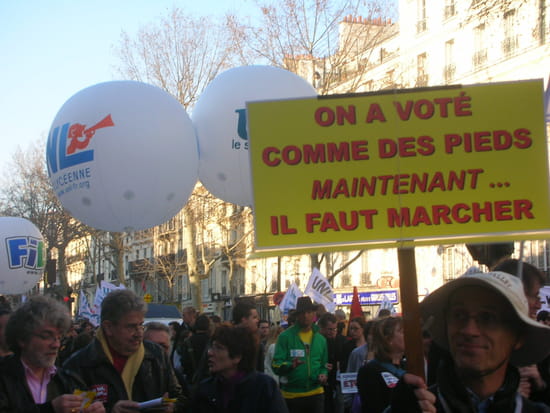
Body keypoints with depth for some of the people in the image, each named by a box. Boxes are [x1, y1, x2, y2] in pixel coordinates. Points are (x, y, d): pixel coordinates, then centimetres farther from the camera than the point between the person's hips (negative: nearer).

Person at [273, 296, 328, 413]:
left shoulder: (320, 339, 9)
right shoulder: (285, 336, -5)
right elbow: (276, 365, -10)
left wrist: (323, 374, -4)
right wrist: (291, 365, -29)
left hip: (315, 394, 3)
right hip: (292, 395, -3)